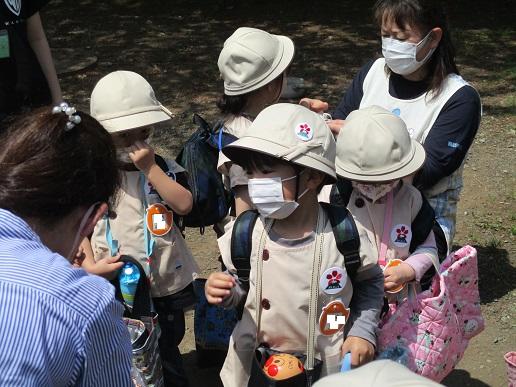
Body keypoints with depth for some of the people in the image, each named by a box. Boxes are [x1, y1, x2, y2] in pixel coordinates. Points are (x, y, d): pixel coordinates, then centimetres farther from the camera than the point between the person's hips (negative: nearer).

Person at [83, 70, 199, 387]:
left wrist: (151, 168, -24)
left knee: (167, 352, 19)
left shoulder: (162, 167, -6)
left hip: (165, 286, 0)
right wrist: (90, 265, -17)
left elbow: (184, 204, -22)